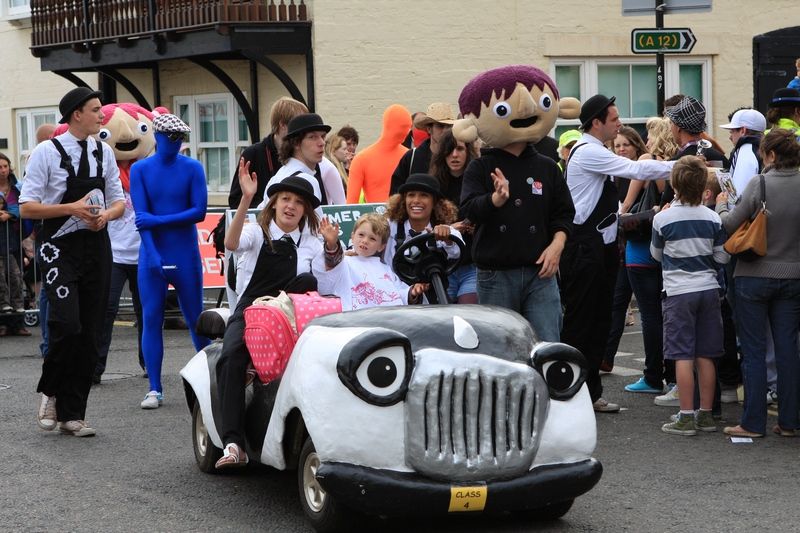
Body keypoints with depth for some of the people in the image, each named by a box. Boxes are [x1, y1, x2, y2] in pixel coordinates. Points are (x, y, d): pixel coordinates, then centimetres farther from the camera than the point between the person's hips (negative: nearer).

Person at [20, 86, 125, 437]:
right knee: (67, 325, -20)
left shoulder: (103, 153, 10)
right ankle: (49, 391, 8)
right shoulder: (46, 153, -5)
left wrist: (105, 215, -7)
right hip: (61, 248, -5)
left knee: (90, 333, 5)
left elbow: (119, 201, 16)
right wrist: (72, 208, -18)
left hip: (97, 246, 5)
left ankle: (72, 414, 14)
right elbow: (27, 208, -7)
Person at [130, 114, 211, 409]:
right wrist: (153, 254, -19)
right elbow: (141, 214, -7)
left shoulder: (192, 168, 1)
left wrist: (158, 220, -16)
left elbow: (199, 211, -7)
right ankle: (155, 389, 0)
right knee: (151, 319, -3)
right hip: (152, 255, 0)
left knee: (195, 318, 5)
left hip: (186, 255, 0)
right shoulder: (140, 169, 2)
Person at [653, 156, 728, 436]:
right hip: (709, 289, 3)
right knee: (705, 355, 8)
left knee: (683, 355, -2)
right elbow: (723, 257, 4)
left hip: (679, 292, -3)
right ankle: (706, 414, 13)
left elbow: (656, 254, 6)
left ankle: (686, 417, -4)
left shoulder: (663, 218, -9)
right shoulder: (713, 218, -2)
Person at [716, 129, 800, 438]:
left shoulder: (759, 185, -15)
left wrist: (721, 205, 10)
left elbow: (730, 225, -8)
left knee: (753, 351, 3)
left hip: (755, 277, -4)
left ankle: (753, 422, 5)